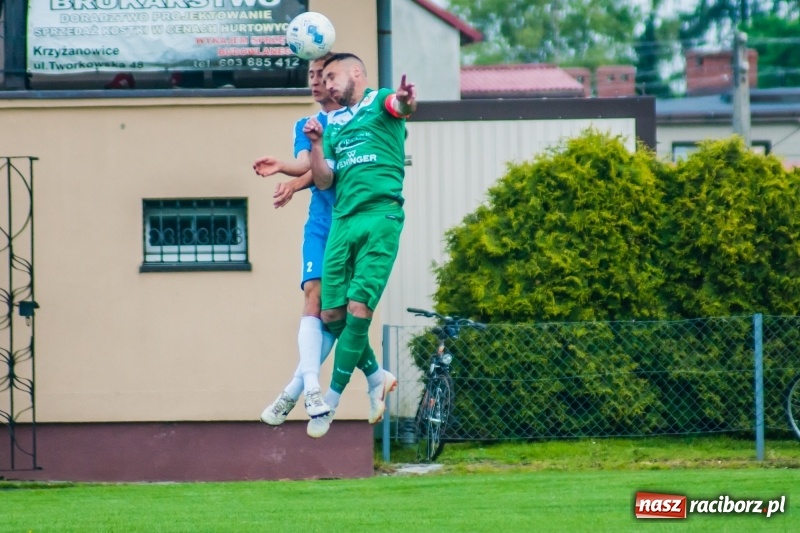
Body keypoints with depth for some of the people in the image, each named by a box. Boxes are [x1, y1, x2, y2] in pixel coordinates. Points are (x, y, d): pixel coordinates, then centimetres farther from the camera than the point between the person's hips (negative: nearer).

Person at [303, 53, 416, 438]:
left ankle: (332, 399, -6)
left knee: (359, 309, -12)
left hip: (380, 215, -6)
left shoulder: (379, 102, 7)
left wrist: (405, 101, -43)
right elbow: (323, 181, 16)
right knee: (332, 313, 0)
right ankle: (376, 377, 20)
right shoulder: (333, 123, 23)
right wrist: (316, 145, -2)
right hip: (342, 220, 6)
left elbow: (401, 106, -18)